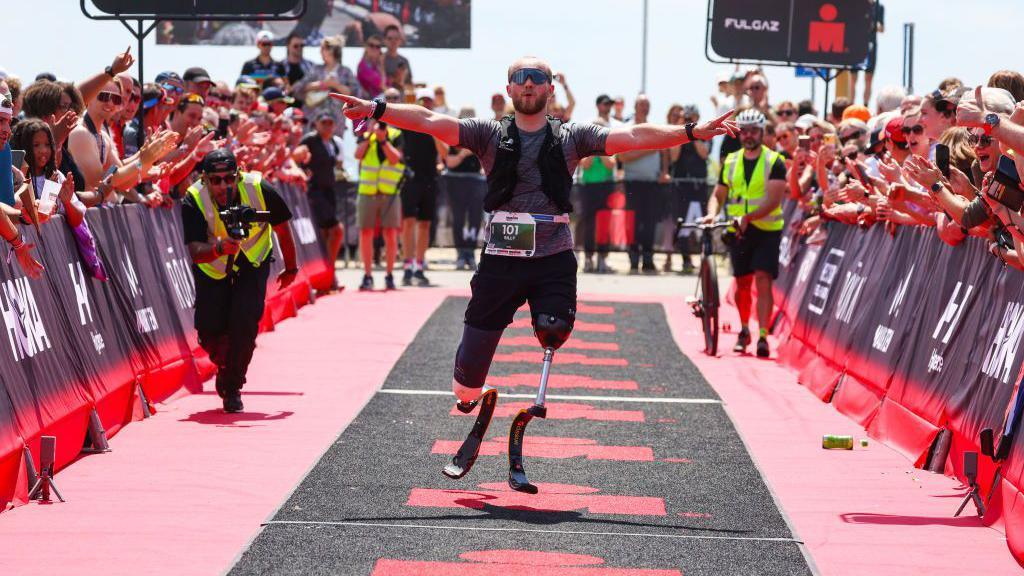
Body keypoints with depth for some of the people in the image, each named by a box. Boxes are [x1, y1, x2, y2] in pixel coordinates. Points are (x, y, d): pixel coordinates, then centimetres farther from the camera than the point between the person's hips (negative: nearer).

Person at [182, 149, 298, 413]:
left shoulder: (259, 189, -26)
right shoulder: (193, 201, -28)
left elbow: (282, 229, -8)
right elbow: (195, 251, -34)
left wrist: (291, 268, 5)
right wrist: (219, 248, -56)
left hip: (253, 264, 0)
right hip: (212, 268, 0)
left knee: (244, 320, -19)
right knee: (209, 331, -6)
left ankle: (233, 387, 1)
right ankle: (225, 365, 30)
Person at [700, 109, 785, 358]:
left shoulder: (774, 162, -6)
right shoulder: (730, 162, 8)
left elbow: (773, 199, -17)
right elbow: (718, 195, 12)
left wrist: (748, 217, -29)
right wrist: (711, 214, -10)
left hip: (767, 230, -4)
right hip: (739, 231, 4)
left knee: (763, 280, -15)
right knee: (742, 282, 10)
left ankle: (763, 336, -18)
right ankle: (744, 330, 29)